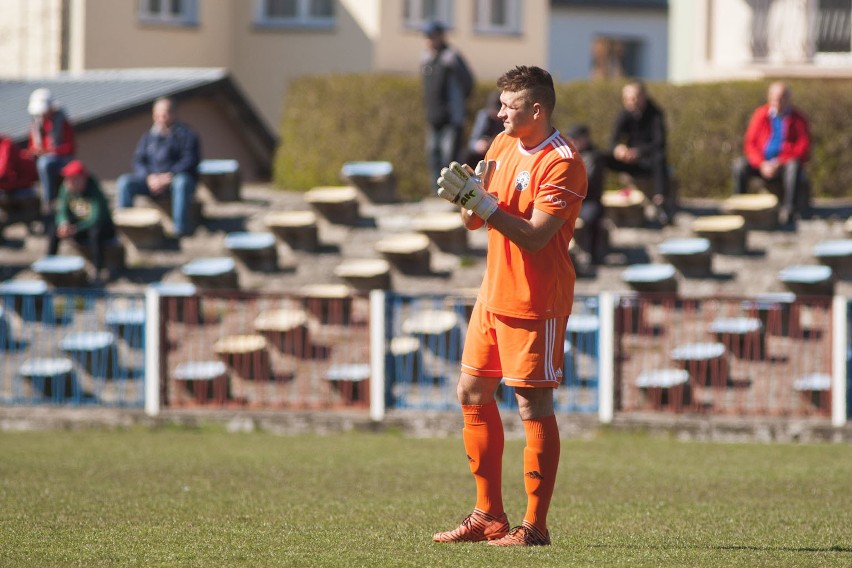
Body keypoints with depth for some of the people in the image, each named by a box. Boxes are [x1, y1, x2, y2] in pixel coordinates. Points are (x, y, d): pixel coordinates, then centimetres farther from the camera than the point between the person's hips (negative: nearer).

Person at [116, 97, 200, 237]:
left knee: (182, 182, -40)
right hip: (152, 182, 4)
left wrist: (169, 176, -22)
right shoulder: (148, 137, 17)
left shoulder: (186, 135, 4)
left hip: (177, 177, -4)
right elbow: (138, 161, 5)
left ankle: (181, 228, -45)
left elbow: (190, 160, -10)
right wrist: (150, 177, -16)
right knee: (124, 182, -18)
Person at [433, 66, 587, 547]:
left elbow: (535, 234, -23)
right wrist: (465, 195, -8)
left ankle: (535, 525, -3)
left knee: (534, 406, -6)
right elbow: (476, 222, 13)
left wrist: (480, 200, -25)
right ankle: (489, 516, 17)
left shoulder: (561, 163, -16)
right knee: (473, 394, 10)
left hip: (534, 301, -9)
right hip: (494, 292, 9)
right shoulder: (503, 145, 10)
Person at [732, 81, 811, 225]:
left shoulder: (797, 119, 0)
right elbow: (750, 143, 3)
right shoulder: (761, 115, 6)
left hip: (785, 164, -2)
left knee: (794, 166, -36)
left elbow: (803, 148, -8)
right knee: (739, 165, -24)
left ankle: (788, 209, -37)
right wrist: (761, 163, -15)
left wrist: (779, 163, -18)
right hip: (762, 163, 2)